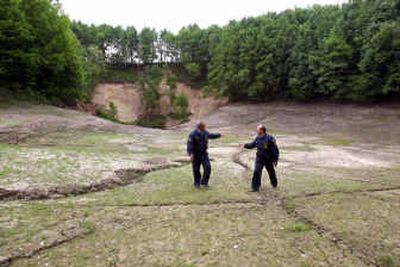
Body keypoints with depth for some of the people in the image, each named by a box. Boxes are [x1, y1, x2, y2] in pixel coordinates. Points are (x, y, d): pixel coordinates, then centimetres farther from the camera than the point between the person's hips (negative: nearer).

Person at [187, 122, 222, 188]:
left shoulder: (205, 133, 2)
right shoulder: (193, 134, -16)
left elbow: (210, 135, 24)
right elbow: (190, 144, -22)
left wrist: (219, 135, 29)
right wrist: (190, 154, -32)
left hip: (204, 153, 4)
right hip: (196, 155, -4)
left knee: (207, 168, -7)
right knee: (196, 170, 5)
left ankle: (204, 182, 8)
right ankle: (197, 183, 23)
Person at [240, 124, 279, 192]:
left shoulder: (269, 139, -22)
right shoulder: (258, 138, -4)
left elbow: (275, 150, -17)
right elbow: (252, 144, 14)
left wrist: (275, 160, -16)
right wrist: (245, 145, 0)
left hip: (268, 159, -4)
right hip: (259, 158, 4)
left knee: (271, 172, 17)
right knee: (256, 172, -8)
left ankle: (274, 183, 44)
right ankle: (255, 187, -1)